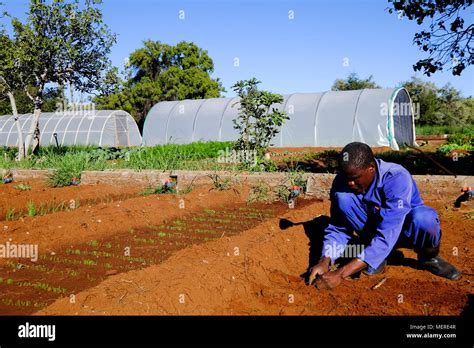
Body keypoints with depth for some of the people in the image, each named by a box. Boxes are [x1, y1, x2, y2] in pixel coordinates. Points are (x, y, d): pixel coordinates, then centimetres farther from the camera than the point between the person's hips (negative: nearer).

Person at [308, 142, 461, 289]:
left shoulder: (397, 178, -34)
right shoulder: (342, 181, -19)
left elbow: (387, 235, -41)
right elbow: (338, 228, -11)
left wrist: (341, 274, -45)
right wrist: (325, 262, -30)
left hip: (406, 228, -3)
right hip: (374, 227, 3)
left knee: (423, 218, -40)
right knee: (342, 196, -26)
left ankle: (428, 257, -4)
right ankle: (375, 257, -9)